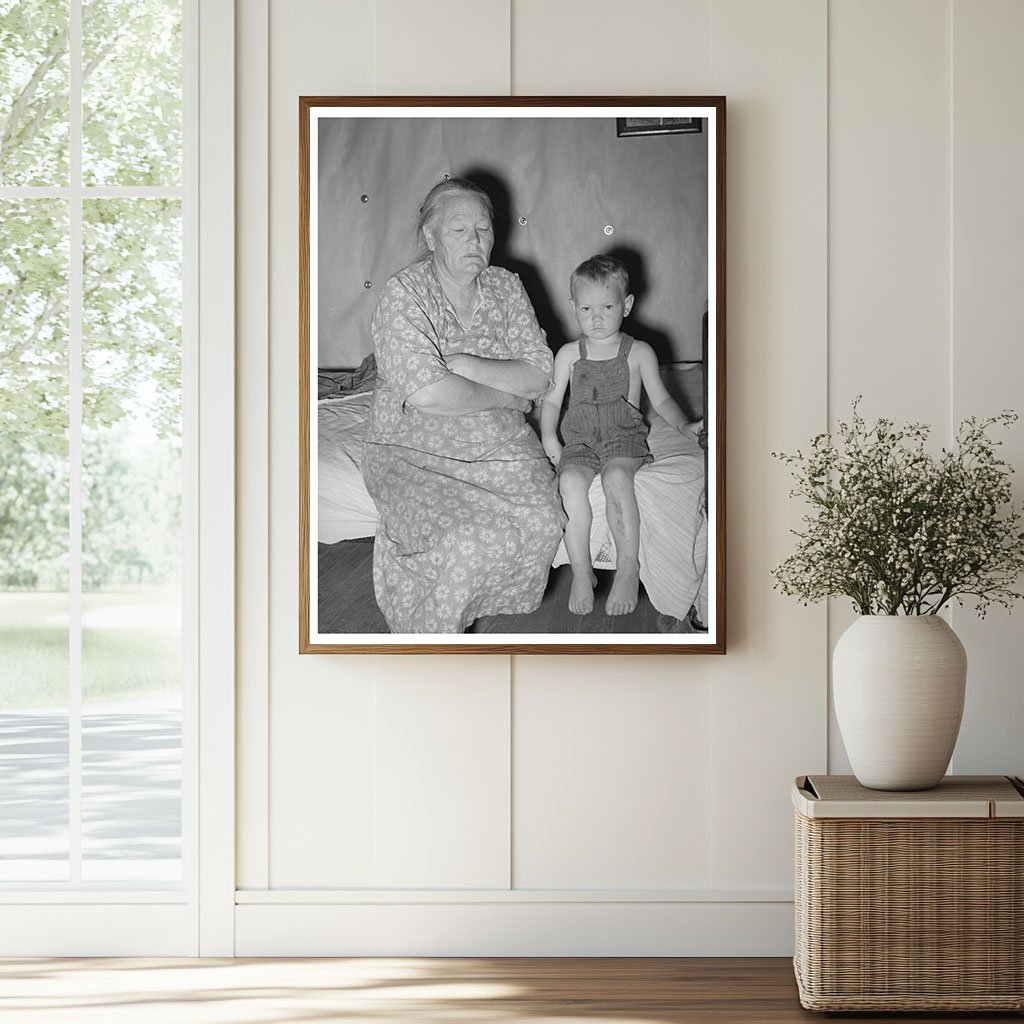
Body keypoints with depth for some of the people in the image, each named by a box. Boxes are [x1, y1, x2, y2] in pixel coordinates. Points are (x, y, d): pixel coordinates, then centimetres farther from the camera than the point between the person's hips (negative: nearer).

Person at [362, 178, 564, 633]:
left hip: (497, 443, 5)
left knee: (541, 523, -21)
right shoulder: (403, 294, -12)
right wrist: (504, 394, -11)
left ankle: (488, 608, 6)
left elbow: (538, 376, -2)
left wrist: (465, 365, -17)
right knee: (464, 540, -29)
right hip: (414, 448, -5)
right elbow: (426, 393, -23)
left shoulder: (506, 287, 5)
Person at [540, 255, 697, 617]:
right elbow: (552, 399, 17)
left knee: (617, 476, -36)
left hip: (625, 437, -2)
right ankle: (581, 572, -24)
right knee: (571, 481, -32)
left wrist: (684, 425, -5)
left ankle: (628, 569, -29)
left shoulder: (639, 352, 8)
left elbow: (660, 400, 12)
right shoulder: (569, 354, 12)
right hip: (579, 440, 2)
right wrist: (549, 436, 1)